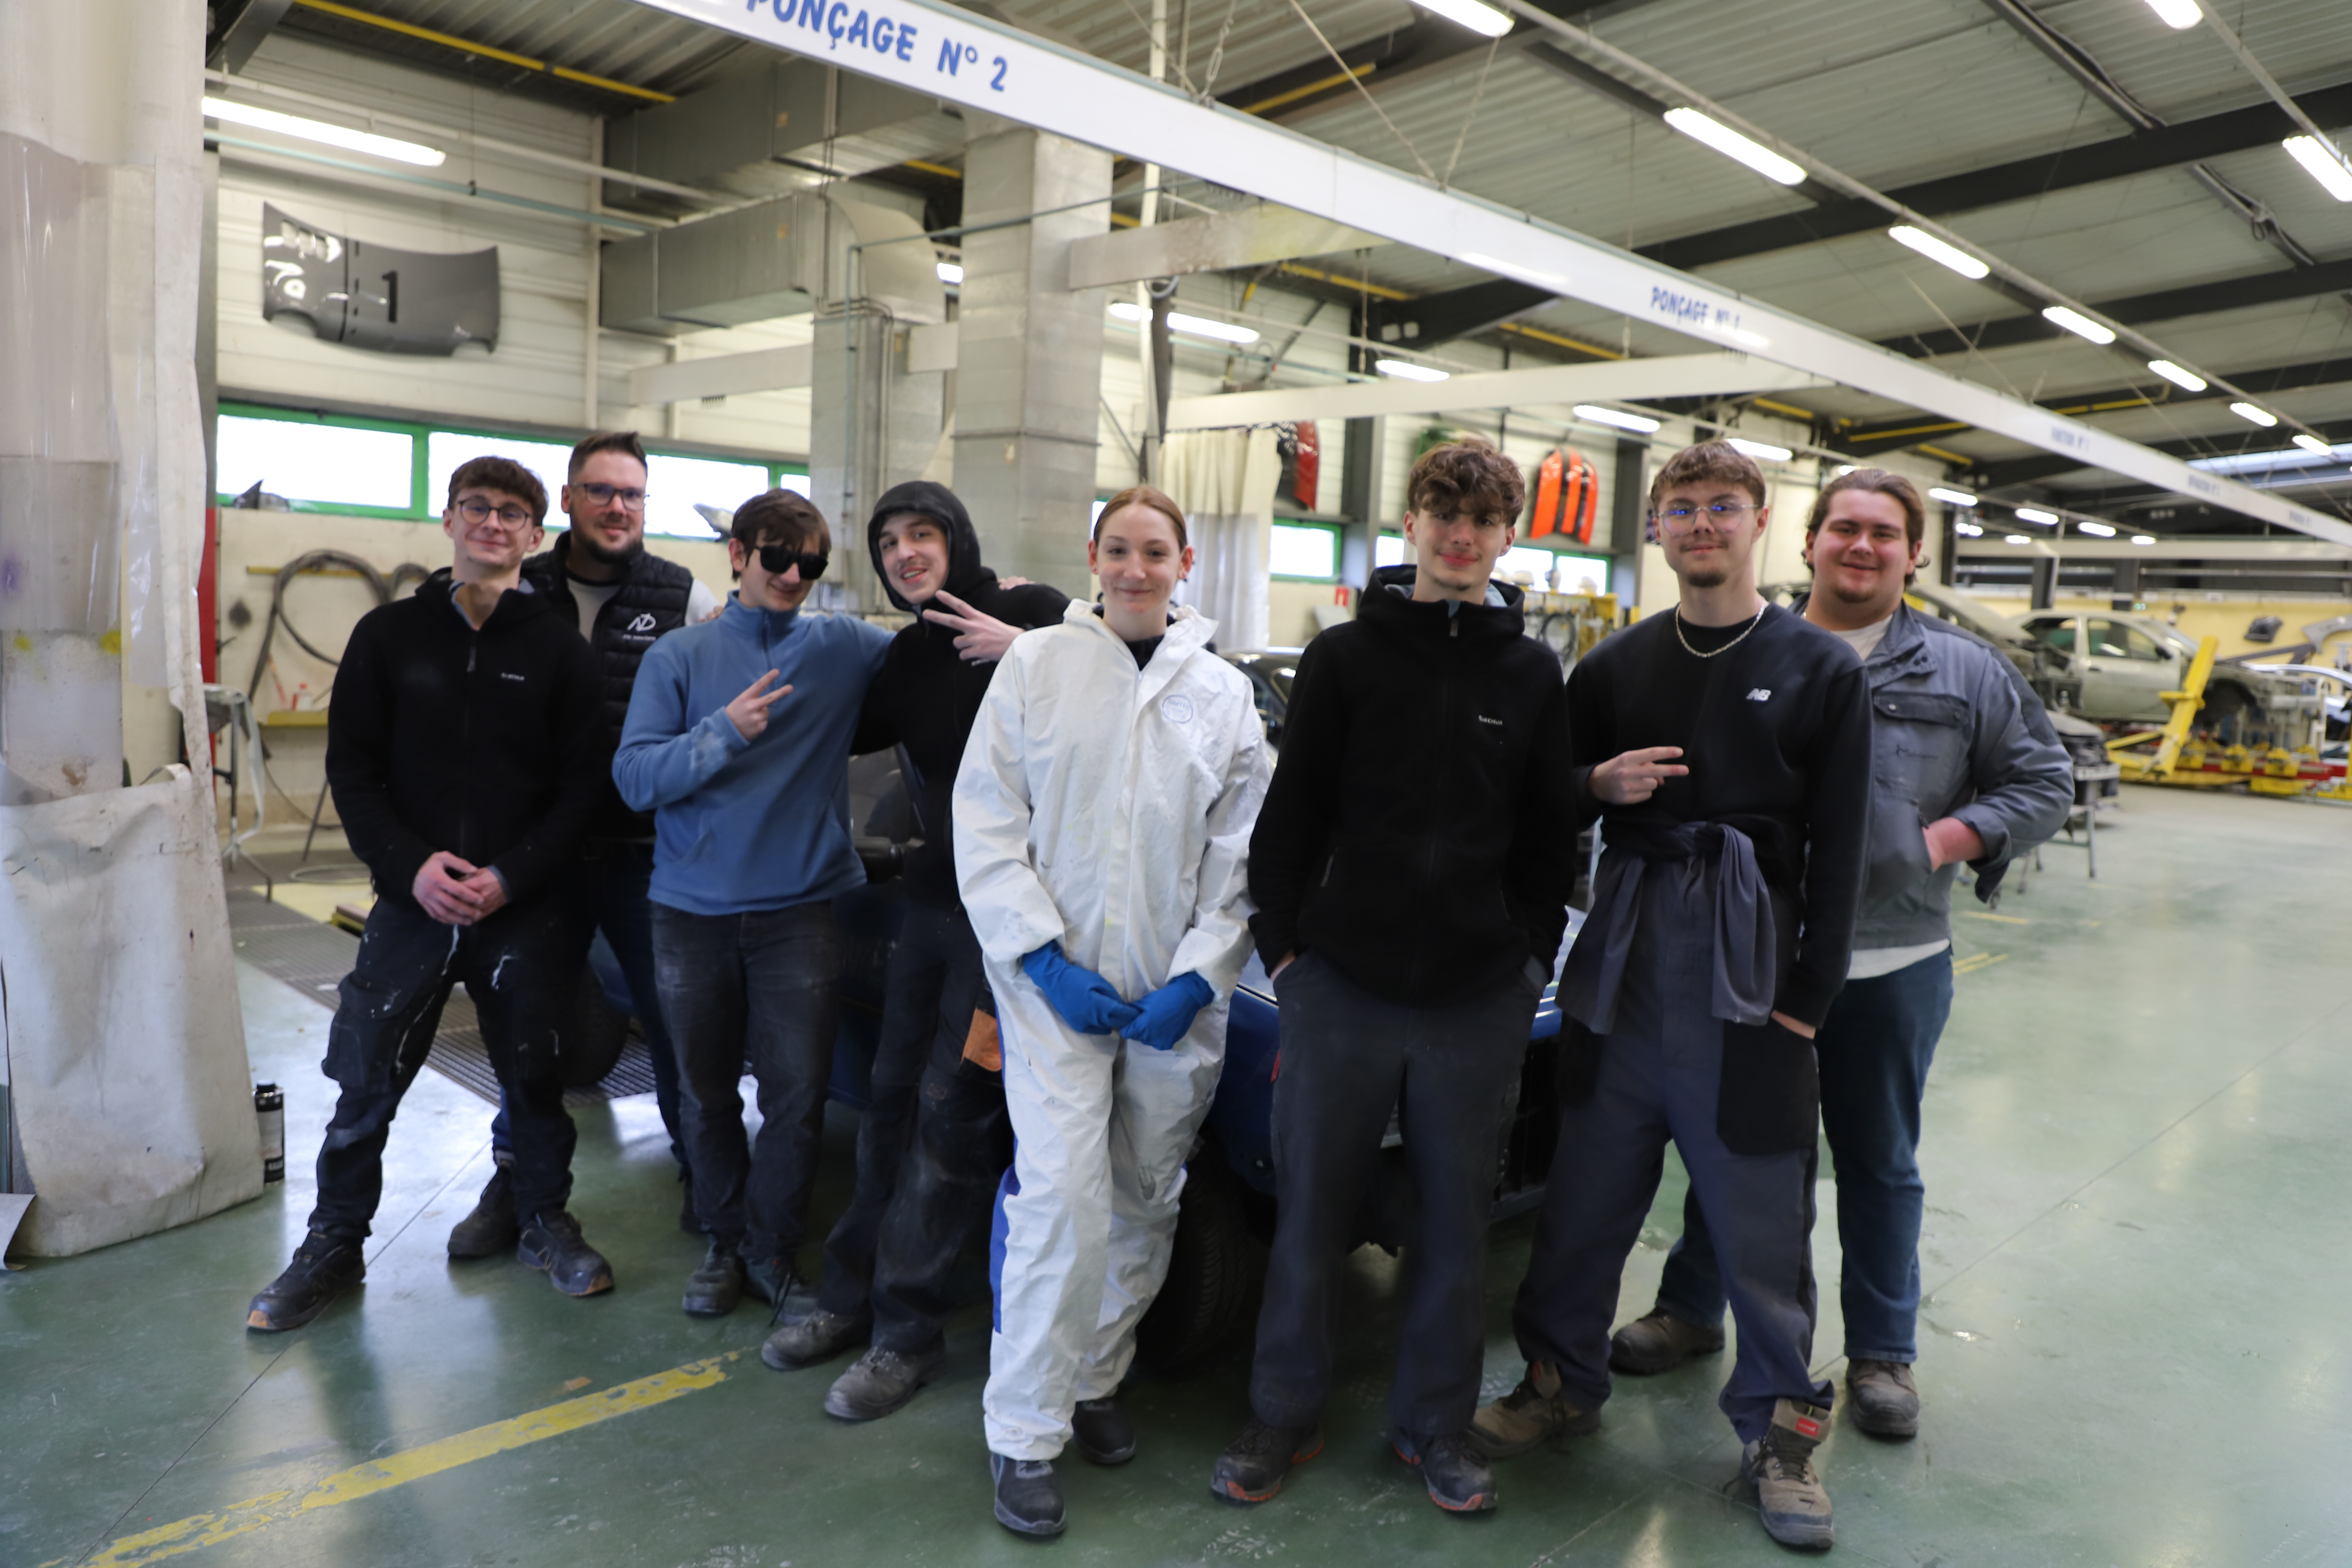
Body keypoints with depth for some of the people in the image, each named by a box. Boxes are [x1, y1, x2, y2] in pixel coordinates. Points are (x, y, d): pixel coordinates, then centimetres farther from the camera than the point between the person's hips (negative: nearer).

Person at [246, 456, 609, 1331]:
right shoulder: (390, 635, 5)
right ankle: (334, 1245, 25)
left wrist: (511, 875, -13)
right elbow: (352, 768, 3)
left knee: (533, 1076, 10)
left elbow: (581, 785, -3)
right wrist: (411, 864, -11)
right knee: (365, 1080, 6)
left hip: (527, 908, -1)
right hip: (413, 899, 1)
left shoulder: (561, 651, 1)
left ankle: (545, 1223, 30)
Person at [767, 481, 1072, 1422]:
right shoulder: (907, 658, 13)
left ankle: (907, 1333, 9)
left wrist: (1027, 650, -26)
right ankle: (852, 1294, 27)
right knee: (894, 1094, 13)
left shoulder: (1029, 612, -7)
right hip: (933, 897, 7)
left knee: (951, 1108, -4)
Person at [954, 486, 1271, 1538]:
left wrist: (1198, 978, -5)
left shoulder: (1225, 691, 7)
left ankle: (1096, 1379, 32)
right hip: (1054, 979, -2)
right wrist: (1045, 958, -10)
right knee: (1063, 1195, -11)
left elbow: (1240, 854, 6)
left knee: (1145, 1201, 10)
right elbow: (985, 821, -2)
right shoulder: (1037, 663, 1)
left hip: (1175, 994, 3)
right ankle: (1025, 1433, 5)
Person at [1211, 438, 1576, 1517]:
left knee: (1458, 1216, 11)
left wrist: (1532, 958, 6)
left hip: (1481, 1001, 2)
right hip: (1342, 984, -1)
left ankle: (1435, 1423, 30)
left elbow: (1549, 838, 11)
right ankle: (1284, 1417, 26)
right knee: (1309, 1209, 8)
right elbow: (1290, 816, 3)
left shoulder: (1533, 673, 7)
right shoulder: (1344, 656, 2)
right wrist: (1282, 947, -1)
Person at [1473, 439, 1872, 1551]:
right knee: (1588, 1188, 11)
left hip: (1749, 976, -2)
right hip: (1624, 959, 3)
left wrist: (1808, 998, -7)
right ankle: (1564, 1379, 30)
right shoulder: (1616, 666, 10)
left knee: (1761, 1213, 5)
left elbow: (1837, 851, -1)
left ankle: (1778, 1427, 25)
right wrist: (1599, 783, -8)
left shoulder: (1822, 670, 2)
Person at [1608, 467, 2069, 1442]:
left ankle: (1882, 1352, 31)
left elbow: (2044, 781, 5)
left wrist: (1943, 842, -9)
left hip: (1893, 965, 0)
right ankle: (1691, 1309, 33)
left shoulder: (1964, 671, 3)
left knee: (1880, 1164, 13)